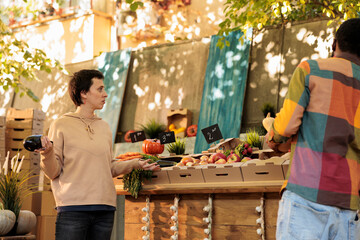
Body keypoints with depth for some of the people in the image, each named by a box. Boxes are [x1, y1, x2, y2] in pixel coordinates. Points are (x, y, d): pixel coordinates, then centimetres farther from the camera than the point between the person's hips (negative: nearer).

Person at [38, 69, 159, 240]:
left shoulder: (104, 127, 18)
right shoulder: (61, 125, 2)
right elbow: (53, 172, -1)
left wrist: (135, 164, 8)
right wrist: (47, 153, -20)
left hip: (105, 209, 5)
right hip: (73, 208, -5)